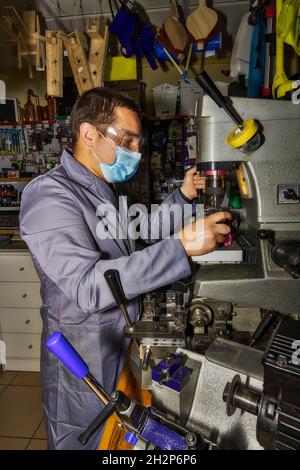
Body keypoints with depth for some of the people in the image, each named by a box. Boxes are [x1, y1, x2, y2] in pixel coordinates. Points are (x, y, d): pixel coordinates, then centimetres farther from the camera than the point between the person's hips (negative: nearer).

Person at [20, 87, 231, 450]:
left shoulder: (103, 188, 6)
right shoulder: (49, 195, -25)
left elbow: (135, 237, 16)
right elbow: (87, 285, -35)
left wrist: (182, 196, 7)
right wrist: (180, 246, -38)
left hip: (121, 342, 8)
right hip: (83, 360, -8)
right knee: (85, 440, 16)